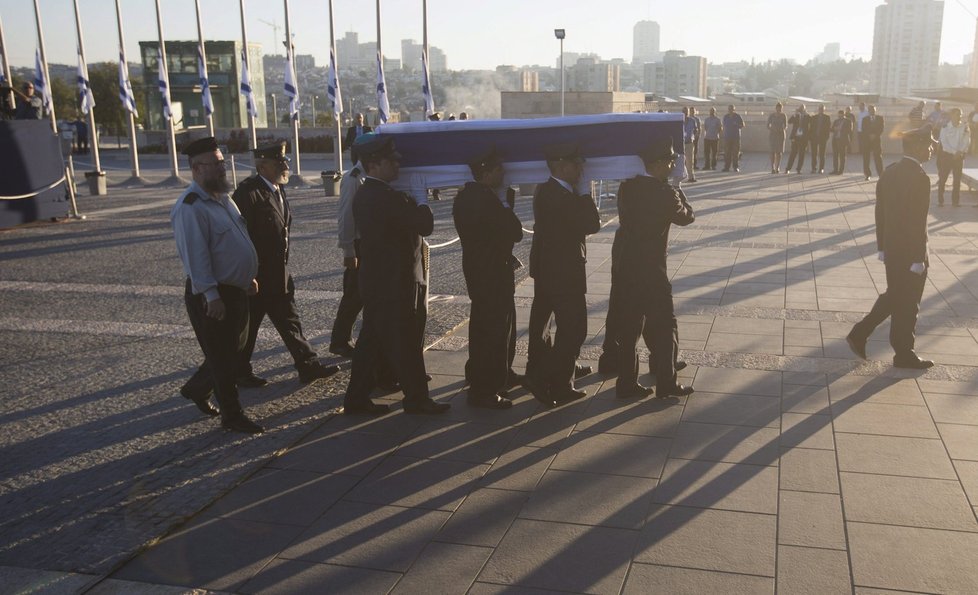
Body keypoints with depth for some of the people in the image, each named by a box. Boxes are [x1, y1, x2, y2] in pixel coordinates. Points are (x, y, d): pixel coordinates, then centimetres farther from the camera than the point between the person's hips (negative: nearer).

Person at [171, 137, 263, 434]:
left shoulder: (223, 198, 11)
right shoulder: (190, 208, -19)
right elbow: (195, 256, -23)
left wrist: (248, 276, 21)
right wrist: (211, 296, -25)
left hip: (235, 290, 9)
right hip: (212, 296, -9)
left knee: (234, 351, 20)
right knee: (222, 357, 3)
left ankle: (197, 389, 40)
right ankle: (232, 416, 15)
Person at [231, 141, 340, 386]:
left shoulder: (277, 189, 10)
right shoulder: (248, 192, -19)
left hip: (278, 274, 8)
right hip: (256, 277, -8)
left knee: (289, 321, 12)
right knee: (248, 327, 7)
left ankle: (308, 365, 17)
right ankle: (240, 373, 22)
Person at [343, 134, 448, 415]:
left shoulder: (363, 195, 10)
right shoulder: (389, 198, -21)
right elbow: (425, 225, -20)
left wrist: (413, 200, 10)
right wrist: (421, 199, -5)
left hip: (373, 281, 9)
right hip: (396, 284, -9)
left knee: (371, 340, 14)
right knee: (406, 343, 3)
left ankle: (357, 399, 19)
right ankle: (417, 399, 15)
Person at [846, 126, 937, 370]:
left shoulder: (889, 173, 4)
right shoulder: (920, 178, -21)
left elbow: (880, 212, 9)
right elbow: (918, 223, -21)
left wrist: (882, 246, 16)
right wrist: (919, 259, -16)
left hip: (891, 249, 8)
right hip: (910, 253, -8)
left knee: (893, 297, 22)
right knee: (907, 305, 7)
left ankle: (859, 334, 19)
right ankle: (904, 354, 20)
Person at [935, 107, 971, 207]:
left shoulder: (964, 127, 0)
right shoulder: (945, 128, -6)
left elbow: (967, 141, -2)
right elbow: (944, 142, -10)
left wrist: (960, 152, -15)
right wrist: (954, 152, -17)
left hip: (959, 156, 2)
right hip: (946, 155, -2)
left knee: (957, 179, 5)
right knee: (942, 178, 0)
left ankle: (955, 201, 12)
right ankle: (940, 200, 9)